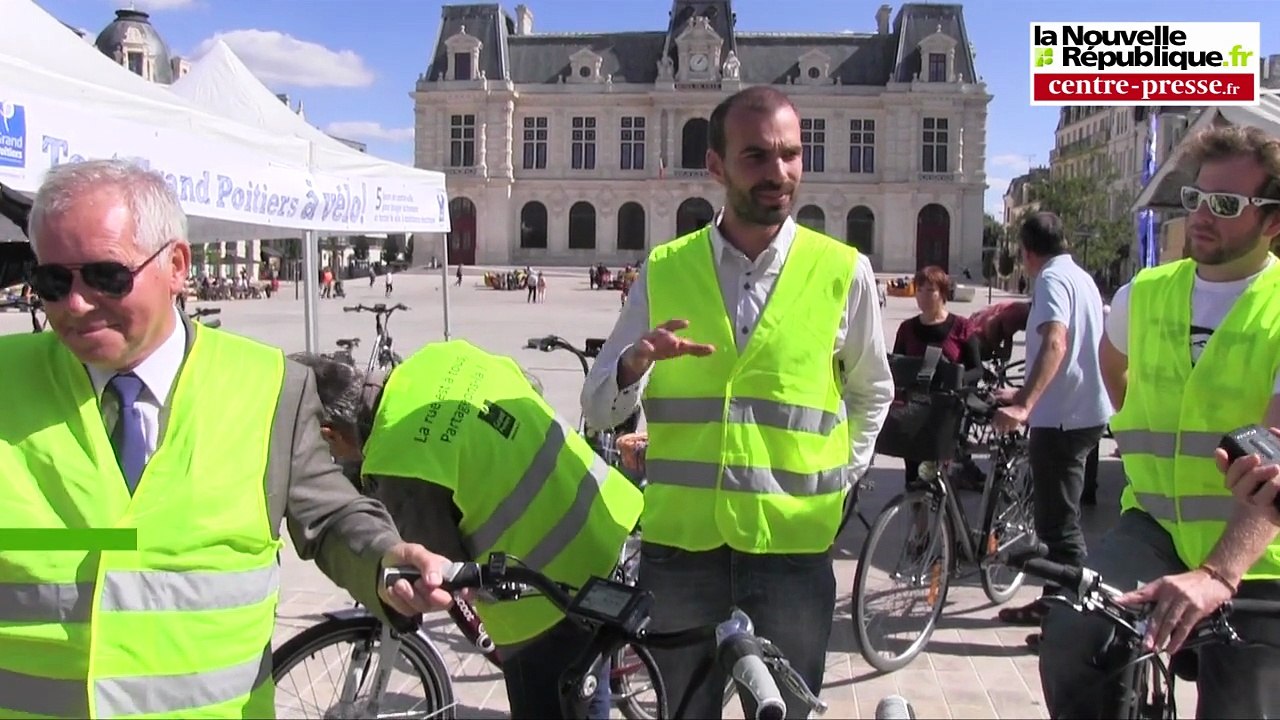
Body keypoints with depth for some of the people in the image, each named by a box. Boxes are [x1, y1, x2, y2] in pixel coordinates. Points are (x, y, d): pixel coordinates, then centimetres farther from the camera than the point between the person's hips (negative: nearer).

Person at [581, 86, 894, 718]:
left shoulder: (844, 272, -2)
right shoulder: (664, 270, 0)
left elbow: (873, 394, 15)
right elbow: (599, 411, 1)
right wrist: (636, 362, -18)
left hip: (792, 546, -1)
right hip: (678, 543, 1)